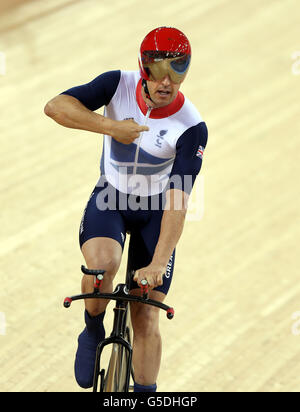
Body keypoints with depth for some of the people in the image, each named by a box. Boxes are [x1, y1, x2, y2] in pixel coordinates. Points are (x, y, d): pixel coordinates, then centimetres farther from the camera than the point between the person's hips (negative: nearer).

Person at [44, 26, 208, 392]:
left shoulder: (192, 128, -24)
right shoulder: (119, 85, -18)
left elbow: (178, 201, -29)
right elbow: (55, 106, -27)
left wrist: (159, 263, -38)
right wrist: (110, 126, -38)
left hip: (154, 211, 0)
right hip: (109, 199, 0)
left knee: (145, 318, -4)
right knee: (102, 265, -31)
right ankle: (92, 333, -1)